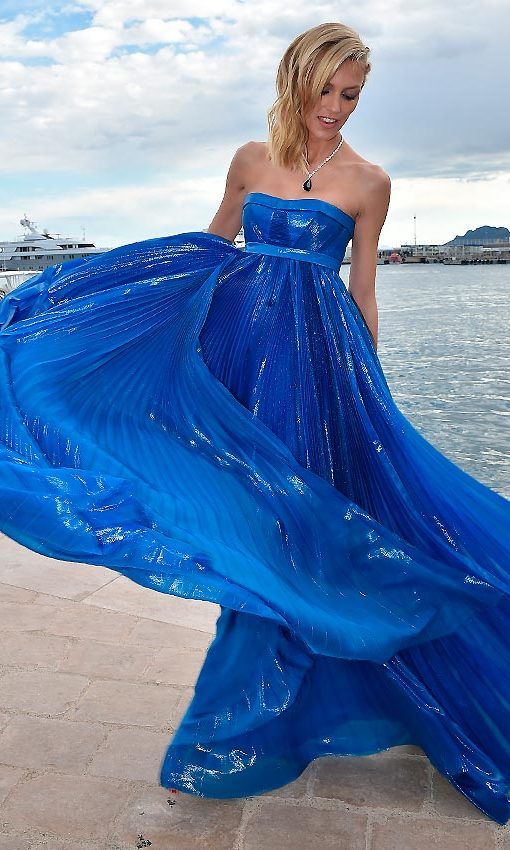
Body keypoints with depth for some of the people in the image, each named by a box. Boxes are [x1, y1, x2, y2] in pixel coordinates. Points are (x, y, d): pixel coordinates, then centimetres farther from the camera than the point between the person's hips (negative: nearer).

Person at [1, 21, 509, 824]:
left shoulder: (369, 182, 1)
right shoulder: (250, 159, 8)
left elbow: (362, 291, 5)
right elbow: (214, 242, 20)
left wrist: (370, 389, 5)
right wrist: (138, 277, 19)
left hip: (315, 353, -3)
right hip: (239, 335, 4)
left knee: (283, 520, 0)